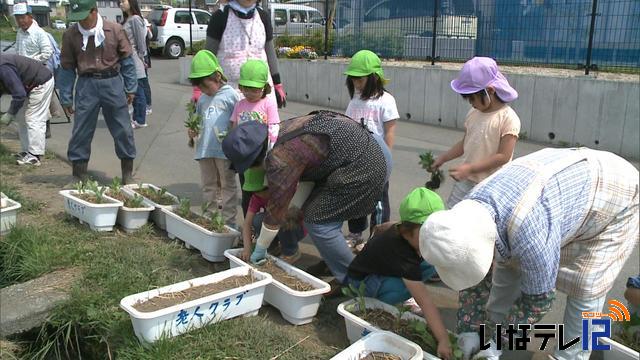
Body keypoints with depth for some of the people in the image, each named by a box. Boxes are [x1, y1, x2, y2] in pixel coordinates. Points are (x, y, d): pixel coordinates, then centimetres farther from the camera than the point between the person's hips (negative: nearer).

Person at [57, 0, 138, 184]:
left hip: (113, 82, 0)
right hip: (86, 85, 1)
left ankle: (127, 174, 22)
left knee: (123, 131, 6)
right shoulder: (70, 35, -2)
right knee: (81, 133, 3)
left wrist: (131, 88, 3)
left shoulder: (115, 30, -5)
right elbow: (66, 67, 4)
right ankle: (79, 177, 17)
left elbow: (127, 60, 3)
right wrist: (66, 98, 5)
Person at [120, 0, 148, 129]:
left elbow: (141, 41, -13)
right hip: (127, 60, 9)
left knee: (138, 91, -2)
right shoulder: (126, 20, 14)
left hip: (135, 60, -9)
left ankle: (140, 121, 5)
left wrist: (141, 58, -9)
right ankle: (136, 118, 21)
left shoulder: (135, 19, -12)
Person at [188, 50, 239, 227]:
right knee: (208, 186, 15)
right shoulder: (202, 99, 13)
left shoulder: (230, 94, -5)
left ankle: (229, 221, 11)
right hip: (204, 149, 6)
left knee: (227, 185, 4)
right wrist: (192, 130, 2)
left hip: (225, 150, -6)